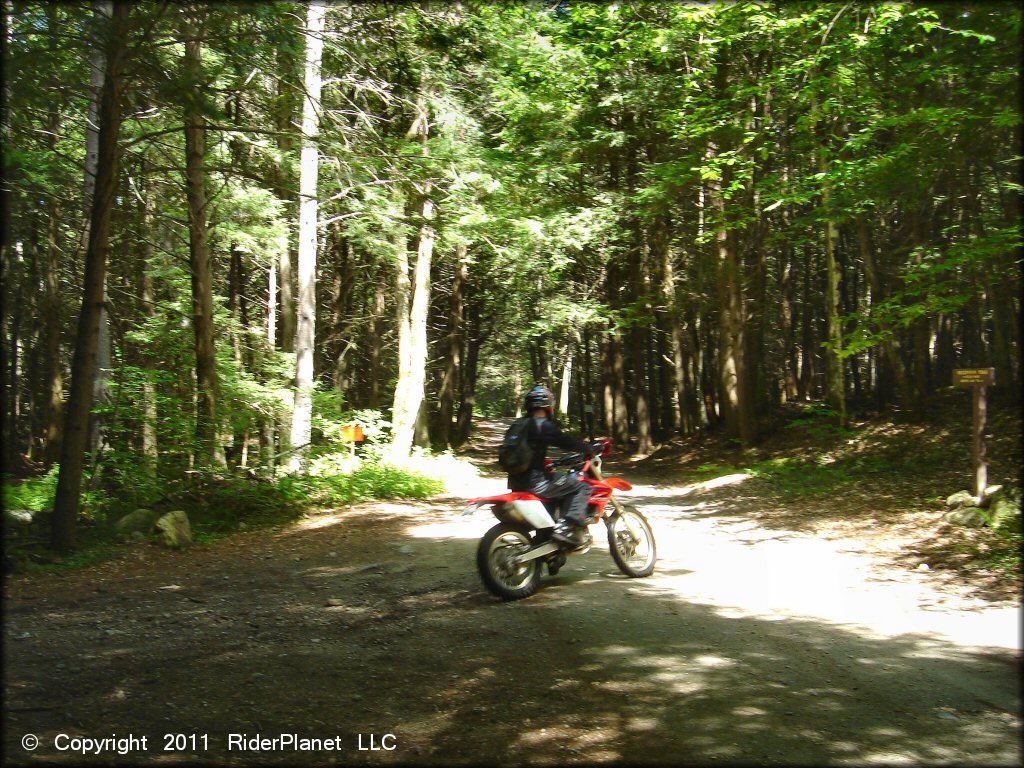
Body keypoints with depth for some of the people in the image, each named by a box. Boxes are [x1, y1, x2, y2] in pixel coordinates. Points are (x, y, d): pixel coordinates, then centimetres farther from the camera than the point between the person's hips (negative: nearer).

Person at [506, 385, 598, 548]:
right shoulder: (544, 425, -10)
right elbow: (566, 441, -15)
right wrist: (590, 448, -1)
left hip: (517, 480, 9)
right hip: (535, 481, -9)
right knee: (581, 487, -6)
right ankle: (566, 528, -19)